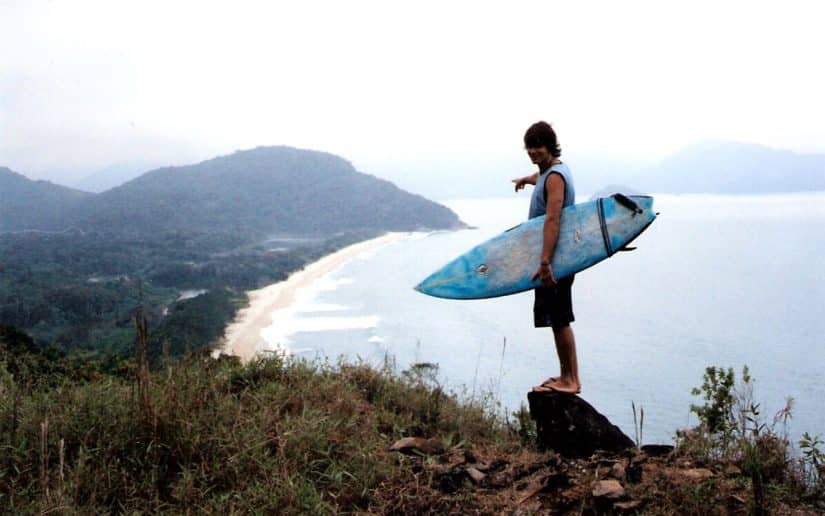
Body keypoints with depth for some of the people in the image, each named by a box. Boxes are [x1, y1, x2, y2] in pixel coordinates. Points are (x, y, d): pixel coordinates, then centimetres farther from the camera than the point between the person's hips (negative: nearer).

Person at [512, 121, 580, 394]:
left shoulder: (555, 177, -17)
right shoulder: (550, 170, 14)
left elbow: (552, 221, -28)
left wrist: (544, 262, -35)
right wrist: (526, 179, 64)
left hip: (555, 260, -10)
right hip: (556, 258, 10)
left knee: (559, 320, -7)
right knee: (557, 319, 14)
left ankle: (571, 381, -1)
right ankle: (566, 376, 21)